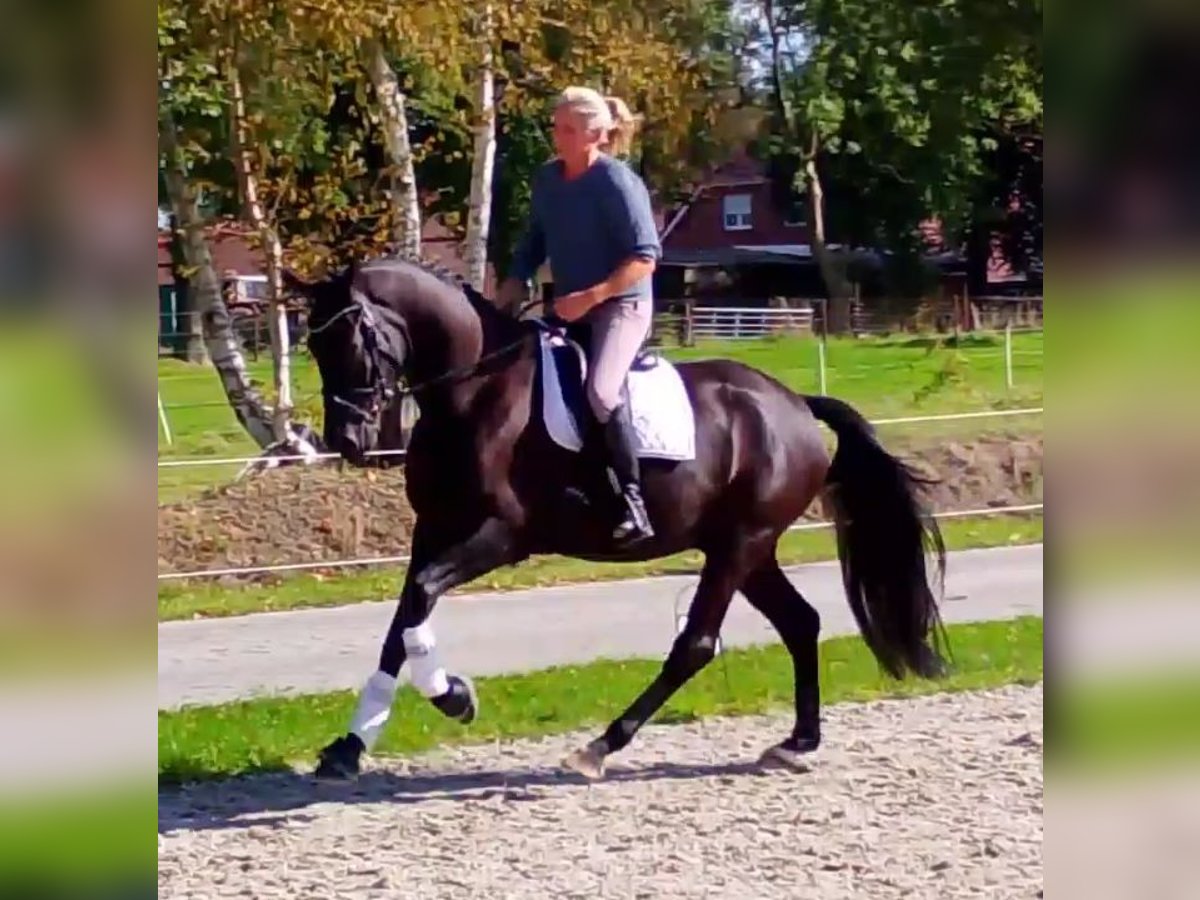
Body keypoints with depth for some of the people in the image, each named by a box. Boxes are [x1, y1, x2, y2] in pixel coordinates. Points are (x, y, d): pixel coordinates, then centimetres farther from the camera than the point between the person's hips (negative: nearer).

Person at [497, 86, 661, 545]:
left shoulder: (618, 183, -16)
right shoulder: (547, 179, 5)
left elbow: (645, 258, -19)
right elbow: (533, 244, 15)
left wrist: (590, 297, -24)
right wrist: (511, 290, 2)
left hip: (621, 304, -8)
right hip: (568, 310, 8)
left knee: (601, 391, -29)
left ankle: (632, 502, -23)